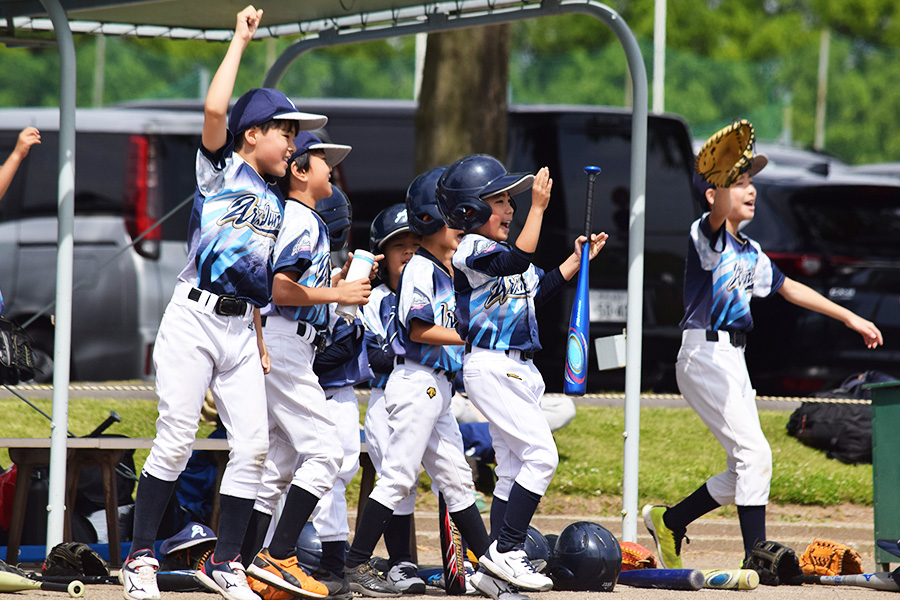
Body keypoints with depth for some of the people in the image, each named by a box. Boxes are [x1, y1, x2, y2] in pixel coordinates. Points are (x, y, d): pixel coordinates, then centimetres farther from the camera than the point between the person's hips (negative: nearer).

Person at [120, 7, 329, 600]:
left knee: (253, 445, -2)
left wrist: (260, 340, 15)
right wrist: (241, 40, -11)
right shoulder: (221, 169, 0)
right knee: (176, 440, -9)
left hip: (240, 329, 7)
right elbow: (215, 109, -18)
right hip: (194, 318, -7)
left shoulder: (274, 202, 19)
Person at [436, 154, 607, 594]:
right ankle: (506, 550, -13)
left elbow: (538, 288, 26)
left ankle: (498, 556, 13)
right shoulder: (471, 250, -12)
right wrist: (539, 207, -28)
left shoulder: (500, 251, 17)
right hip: (491, 368, -10)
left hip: (519, 370, 10)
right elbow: (517, 260, -29)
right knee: (540, 454, -15)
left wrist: (577, 260, 20)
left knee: (513, 466, 10)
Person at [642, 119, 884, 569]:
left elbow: (787, 288, 27)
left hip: (734, 362, 9)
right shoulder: (706, 234, -9)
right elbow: (718, 215, -33)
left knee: (745, 471, 10)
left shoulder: (749, 252, 16)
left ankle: (670, 521, 26)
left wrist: (850, 318, 28)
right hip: (704, 357, -9)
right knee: (754, 453, -15)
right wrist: (722, 171, -53)